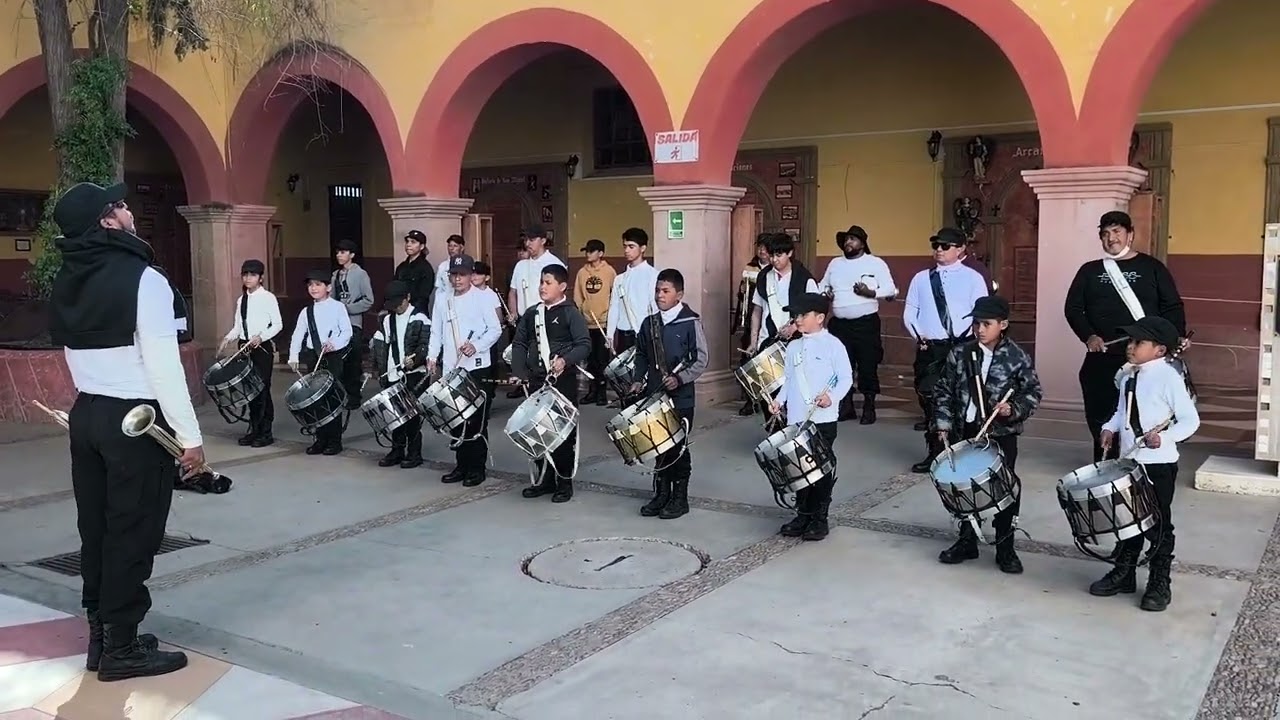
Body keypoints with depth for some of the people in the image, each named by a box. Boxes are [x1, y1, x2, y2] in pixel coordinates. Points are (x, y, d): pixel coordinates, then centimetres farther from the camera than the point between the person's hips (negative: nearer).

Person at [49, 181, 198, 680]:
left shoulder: (65, 283, 8)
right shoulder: (142, 279, -16)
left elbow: (76, 354, 11)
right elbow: (163, 366, -18)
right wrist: (190, 436, -14)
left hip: (86, 413, 8)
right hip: (136, 419, -8)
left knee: (97, 526, 13)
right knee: (132, 532, 0)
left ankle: (101, 633, 23)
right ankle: (120, 646, 7)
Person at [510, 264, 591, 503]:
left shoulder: (570, 313, -5)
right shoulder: (531, 314, 12)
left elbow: (585, 345, -13)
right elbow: (519, 344, 15)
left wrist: (566, 360, -28)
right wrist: (520, 372, 4)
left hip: (564, 381, -5)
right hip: (536, 381, 6)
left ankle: (565, 482, 12)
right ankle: (544, 479, 22)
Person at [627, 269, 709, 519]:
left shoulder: (690, 323, -8)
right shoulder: (649, 323, 8)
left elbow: (701, 360, -9)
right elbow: (641, 355, 18)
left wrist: (679, 378, -20)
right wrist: (639, 380, 5)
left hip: (681, 398, -5)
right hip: (653, 395, 5)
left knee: (678, 447, 3)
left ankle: (679, 498, 14)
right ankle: (661, 494, 24)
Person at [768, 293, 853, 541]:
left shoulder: (832, 345, -6)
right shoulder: (793, 347, 12)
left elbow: (846, 378, -9)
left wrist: (831, 395, -25)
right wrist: (779, 400, 3)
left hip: (823, 419, -6)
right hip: (796, 420, 6)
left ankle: (819, 519, 12)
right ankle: (803, 514, 22)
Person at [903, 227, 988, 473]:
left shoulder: (972, 278, 2)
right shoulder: (921, 278, 13)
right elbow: (909, 312, 13)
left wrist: (964, 337, -15)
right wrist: (918, 335, -2)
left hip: (961, 348, -3)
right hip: (928, 348, 4)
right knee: (928, 399, 6)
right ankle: (934, 452, 18)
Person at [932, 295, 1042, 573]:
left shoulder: (1016, 357, -8)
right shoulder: (959, 354, -1)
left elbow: (1034, 392, -2)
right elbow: (943, 391, 5)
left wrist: (1014, 409, -19)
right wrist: (944, 425, -2)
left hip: (1002, 435, -3)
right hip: (965, 432, 3)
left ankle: (1005, 548, 17)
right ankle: (966, 542, 27)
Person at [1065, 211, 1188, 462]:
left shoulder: (1152, 268, 7)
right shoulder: (1090, 271, 13)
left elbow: (1172, 307, 3)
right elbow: (1073, 308, 8)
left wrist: (1178, 336, -14)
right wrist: (1089, 336, -9)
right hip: (1101, 360, 2)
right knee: (1100, 420, 4)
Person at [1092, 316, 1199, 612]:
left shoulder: (1168, 378, -16)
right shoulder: (1129, 376, 7)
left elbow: (1190, 420, -16)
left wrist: (1163, 437, -30)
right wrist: (1110, 428, 2)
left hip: (1159, 464, -7)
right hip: (1129, 461, 7)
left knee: (1158, 524, 6)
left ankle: (1159, 584, 19)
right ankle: (1123, 574, 31)